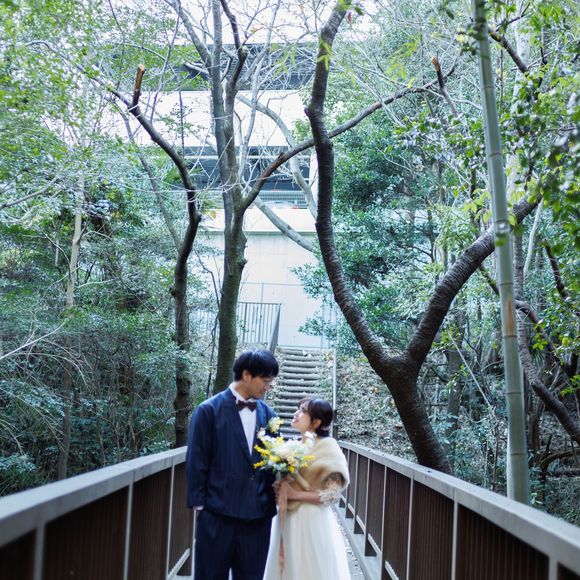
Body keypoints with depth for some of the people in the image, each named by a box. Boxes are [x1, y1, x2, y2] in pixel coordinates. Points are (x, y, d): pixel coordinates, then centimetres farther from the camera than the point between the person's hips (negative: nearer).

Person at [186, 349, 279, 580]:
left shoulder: (268, 414, 8)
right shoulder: (209, 410, -5)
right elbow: (196, 463, -5)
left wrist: (275, 500, 4)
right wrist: (200, 505, -6)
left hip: (258, 517, 4)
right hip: (217, 516, -4)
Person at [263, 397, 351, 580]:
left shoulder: (327, 447, -10)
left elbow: (332, 494, -14)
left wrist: (295, 494, -15)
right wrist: (280, 491, -4)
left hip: (311, 521, -6)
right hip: (287, 520, 6)